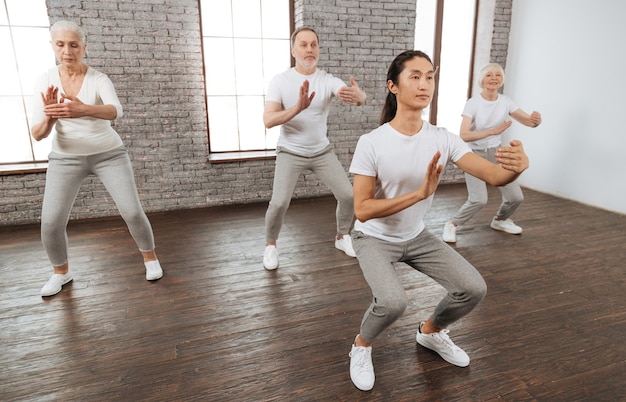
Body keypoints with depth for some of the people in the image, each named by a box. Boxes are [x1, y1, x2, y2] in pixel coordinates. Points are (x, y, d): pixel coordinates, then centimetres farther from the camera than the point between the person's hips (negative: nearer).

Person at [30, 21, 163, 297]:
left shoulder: (99, 80, -13)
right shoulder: (44, 82, -6)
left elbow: (115, 111, -34)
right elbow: (37, 135, -12)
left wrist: (84, 110, -54)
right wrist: (49, 117, -34)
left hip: (109, 154, -2)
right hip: (65, 158, 2)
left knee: (132, 211, -10)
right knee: (51, 223, -6)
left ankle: (150, 258, 16)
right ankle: (61, 272, 21)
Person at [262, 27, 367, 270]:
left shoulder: (328, 80, -9)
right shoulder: (279, 81, -11)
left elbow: (360, 99, -27)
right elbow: (268, 120, -22)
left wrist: (358, 96, -53)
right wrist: (298, 108, -38)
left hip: (322, 151, 3)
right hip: (290, 153, -2)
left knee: (348, 195, -1)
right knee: (279, 203, -14)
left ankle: (342, 237, 25)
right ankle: (270, 245, 13)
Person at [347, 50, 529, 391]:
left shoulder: (443, 139, -11)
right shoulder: (371, 143, -22)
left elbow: (494, 176, -18)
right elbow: (362, 210, -24)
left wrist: (518, 165, -42)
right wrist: (419, 193, -32)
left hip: (416, 236, 5)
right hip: (374, 239, -4)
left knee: (473, 288, -4)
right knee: (393, 301, -29)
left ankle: (430, 331, 27)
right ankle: (361, 346, 7)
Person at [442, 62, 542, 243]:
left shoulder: (506, 102, -3)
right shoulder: (473, 103, -16)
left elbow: (528, 121, -7)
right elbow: (464, 135, -26)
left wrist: (536, 120, -31)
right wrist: (493, 131, -32)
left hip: (496, 154, 5)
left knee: (516, 196, 4)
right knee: (479, 200, -21)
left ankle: (499, 220, 34)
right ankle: (452, 225, 2)